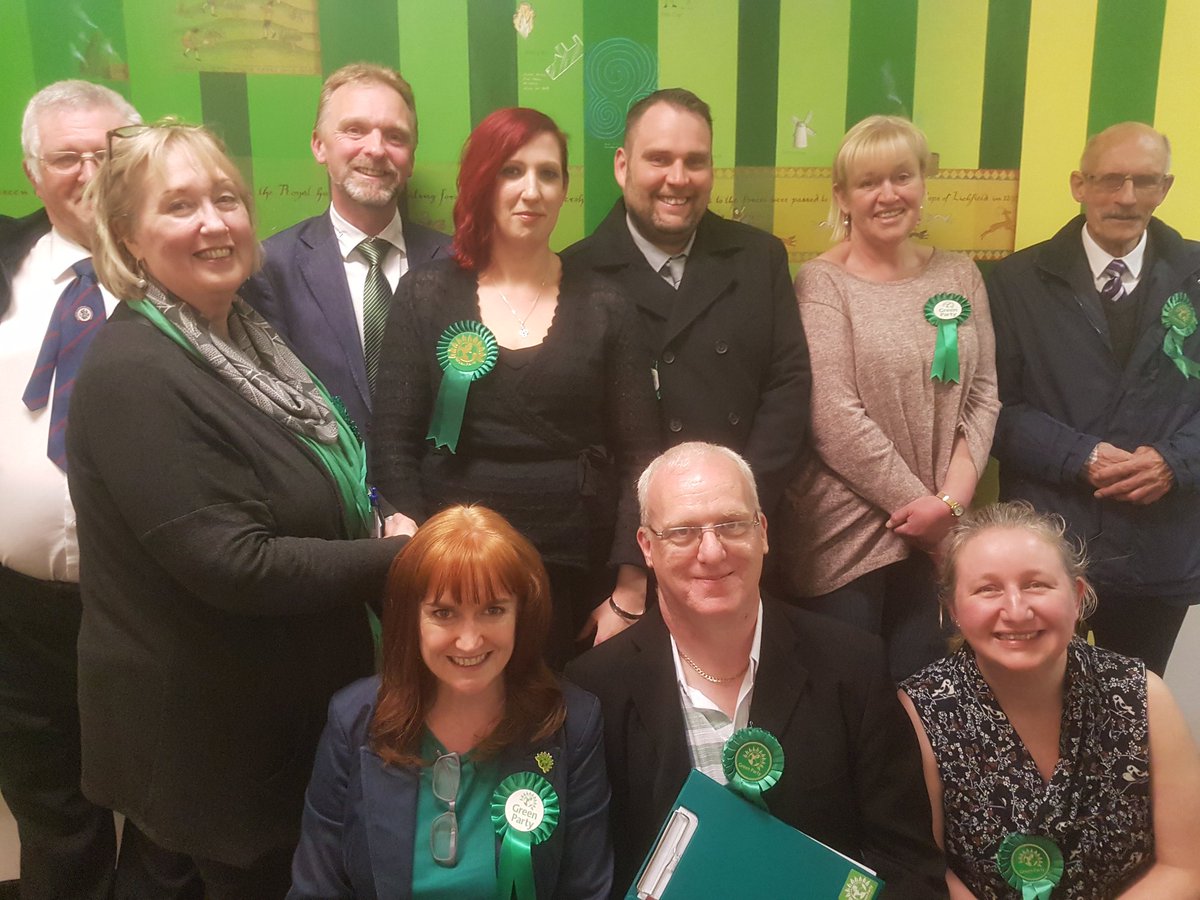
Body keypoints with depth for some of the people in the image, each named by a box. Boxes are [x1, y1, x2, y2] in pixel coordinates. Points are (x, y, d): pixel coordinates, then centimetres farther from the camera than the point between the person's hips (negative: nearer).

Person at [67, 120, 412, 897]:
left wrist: (386, 527, -4)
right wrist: (402, 561, -22)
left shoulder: (248, 332, 2)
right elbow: (234, 563, -28)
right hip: (209, 729, -8)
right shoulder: (129, 375, -24)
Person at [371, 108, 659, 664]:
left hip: (576, 574, 0)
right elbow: (392, 445, 0)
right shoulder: (426, 296, 3)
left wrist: (629, 594, -6)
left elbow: (639, 456, 1)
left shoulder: (605, 310, 3)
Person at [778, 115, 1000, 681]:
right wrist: (918, 503, -11)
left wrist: (952, 498, -7)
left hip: (938, 530, 5)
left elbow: (982, 394, 7)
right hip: (845, 534, -4)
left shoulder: (959, 276, 9)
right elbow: (834, 418, -14)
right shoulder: (823, 283, -7)